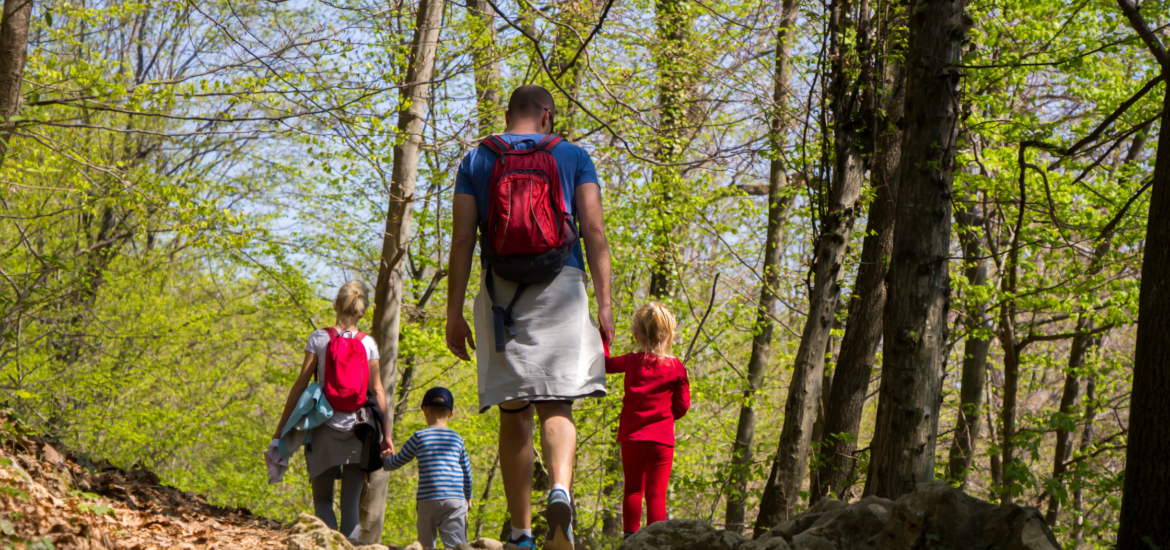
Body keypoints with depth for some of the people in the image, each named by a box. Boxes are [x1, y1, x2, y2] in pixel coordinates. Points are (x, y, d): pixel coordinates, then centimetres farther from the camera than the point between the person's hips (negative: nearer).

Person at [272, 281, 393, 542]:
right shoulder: (368, 344, 3)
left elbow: (301, 384, -2)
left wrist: (281, 426, 3)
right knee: (351, 502, 6)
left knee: (322, 500, 5)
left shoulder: (319, 338, -1)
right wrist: (386, 434, 4)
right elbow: (377, 390, 1)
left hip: (326, 426, -1)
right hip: (358, 430, 1)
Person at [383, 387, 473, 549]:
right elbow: (466, 471, 21)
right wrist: (468, 497, 36)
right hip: (455, 498, 1)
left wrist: (384, 461, 36)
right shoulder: (457, 439, 13)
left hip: (427, 499, -1)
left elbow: (398, 461, 13)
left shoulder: (419, 437, 4)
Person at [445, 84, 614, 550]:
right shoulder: (572, 156, 11)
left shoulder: (476, 160, 13)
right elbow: (593, 229, 1)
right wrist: (603, 301, -1)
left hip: (500, 289, 1)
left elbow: (462, 238, 5)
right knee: (556, 406, -3)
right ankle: (560, 490, -33)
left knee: (513, 415, 6)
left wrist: (454, 313, 4)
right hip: (560, 285, -1)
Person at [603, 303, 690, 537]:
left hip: (631, 437, 2)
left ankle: (631, 536, 7)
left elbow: (605, 363, 18)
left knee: (633, 489, 13)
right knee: (656, 493, 0)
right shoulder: (677, 367, -2)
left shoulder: (632, 361, 1)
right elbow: (682, 406, -1)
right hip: (661, 439, -2)